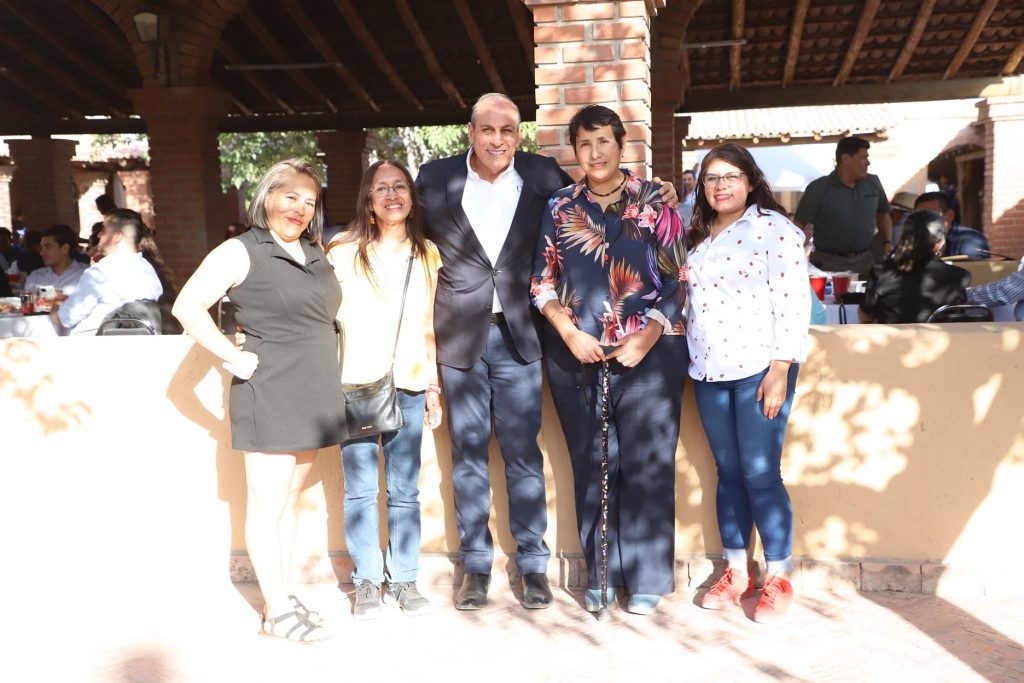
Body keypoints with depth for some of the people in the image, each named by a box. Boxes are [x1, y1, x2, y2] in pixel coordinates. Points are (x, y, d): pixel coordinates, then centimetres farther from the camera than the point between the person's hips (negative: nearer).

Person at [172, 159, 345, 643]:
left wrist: (326, 363, 12)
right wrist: (234, 357, -16)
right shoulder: (241, 252, -7)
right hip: (269, 396, -7)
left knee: (289, 501, 15)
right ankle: (277, 612, 9)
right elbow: (187, 306, -14)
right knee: (268, 504, 1)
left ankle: (285, 594, 26)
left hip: (313, 397, 7)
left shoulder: (315, 253, 13)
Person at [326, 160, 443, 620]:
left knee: (404, 487, 4)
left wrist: (434, 385, 12)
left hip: (408, 387, 2)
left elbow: (429, 327, 14)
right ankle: (366, 581, 15)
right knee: (360, 487, 3)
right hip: (355, 384, -2)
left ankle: (404, 578, 15)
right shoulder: (344, 252, 2)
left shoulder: (427, 254, 10)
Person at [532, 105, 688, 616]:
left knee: (646, 466, 0)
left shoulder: (652, 202, 2)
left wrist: (646, 339, -10)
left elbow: (678, 278, 0)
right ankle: (600, 576, 19)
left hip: (649, 353, -2)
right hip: (576, 356, 2)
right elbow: (543, 280, 9)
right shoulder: (560, 208, 9)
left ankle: (646, 579, 13)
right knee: (592, 466, 6)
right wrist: (569, 333, -5)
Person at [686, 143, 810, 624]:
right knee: (728, 472, 11)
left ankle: (778, 579, 11)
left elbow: (793, 303, -11)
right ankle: (735, 573, 21)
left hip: (759, 368, -6)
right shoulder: (699, 237, 15)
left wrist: (780, 371, -16)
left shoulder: (774, 229, -6)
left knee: (760, 474, -5)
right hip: (709, 370, 6)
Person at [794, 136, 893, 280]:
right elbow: (798, 225, -8)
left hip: (865, 260, 4)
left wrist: (888, 243, 9)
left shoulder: (873, 183, 7)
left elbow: (883, 214, 23)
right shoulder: (818, 189, -6)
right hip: (829, 262, -4)